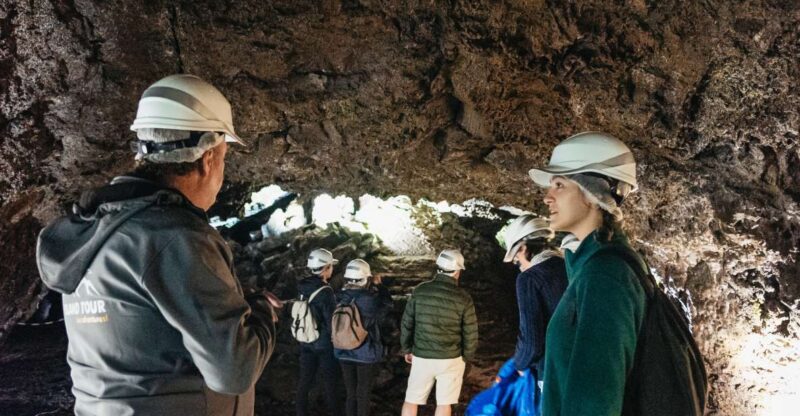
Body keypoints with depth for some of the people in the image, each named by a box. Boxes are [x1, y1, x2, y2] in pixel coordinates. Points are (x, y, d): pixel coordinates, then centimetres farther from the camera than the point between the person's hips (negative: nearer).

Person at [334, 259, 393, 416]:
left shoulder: (340, 298, -11)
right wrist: (379, 285, 10)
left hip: (344, 353, 4)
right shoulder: (370, 299, -21)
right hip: (366, 354, -3)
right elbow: (387, 305, -3)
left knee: (350, 394, 17)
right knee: (363, 395, 11)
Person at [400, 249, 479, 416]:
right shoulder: (463, 297, -11)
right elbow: (471, 333, -6)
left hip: (421, 357, 1)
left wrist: (406, 349, 15)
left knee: (411, 400, 14)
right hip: (451, 359, -1)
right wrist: (467, 356, 11)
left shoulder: (420, 290, -6)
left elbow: (407, 323, 0)